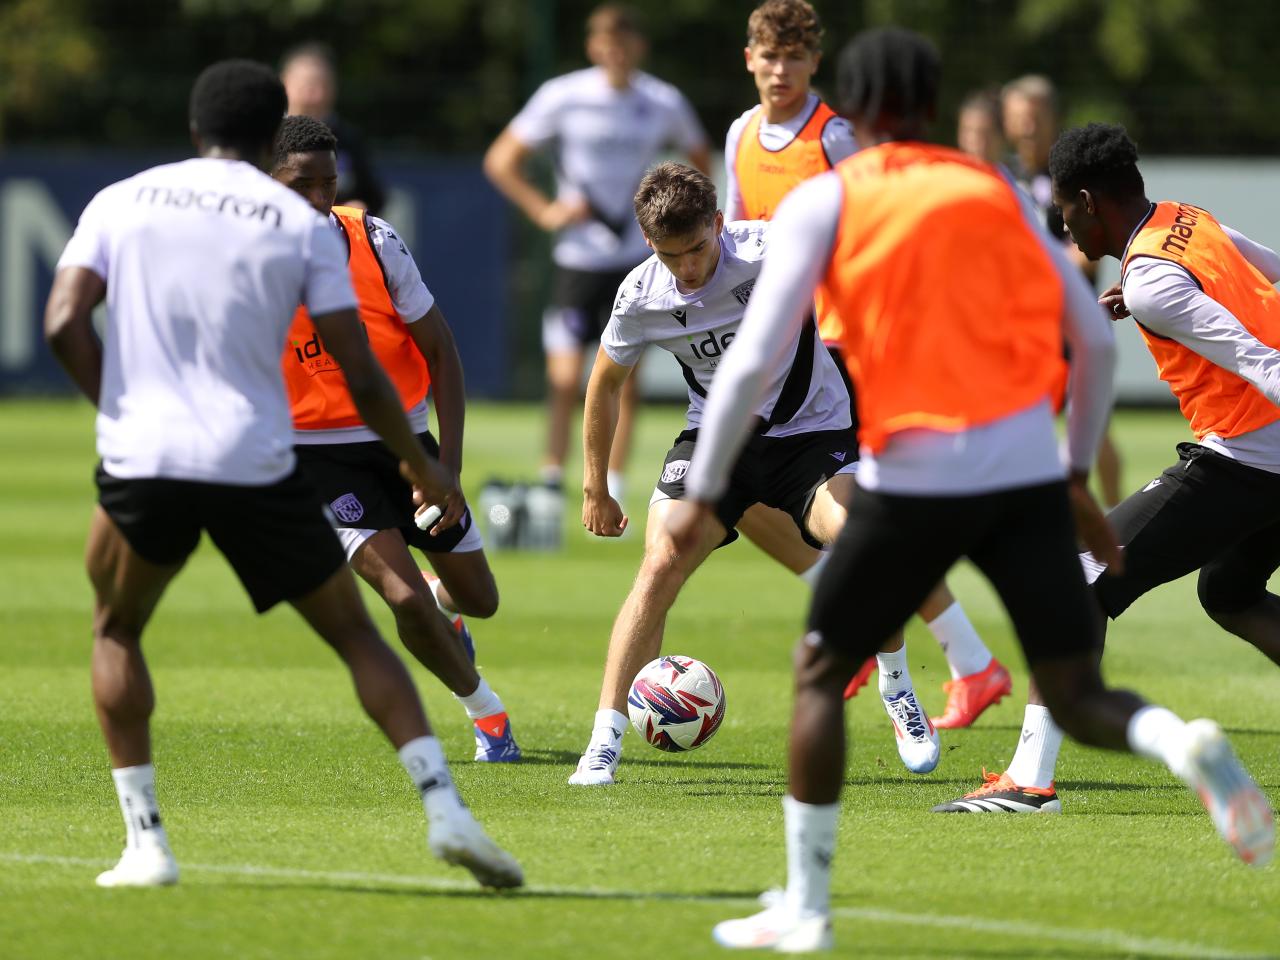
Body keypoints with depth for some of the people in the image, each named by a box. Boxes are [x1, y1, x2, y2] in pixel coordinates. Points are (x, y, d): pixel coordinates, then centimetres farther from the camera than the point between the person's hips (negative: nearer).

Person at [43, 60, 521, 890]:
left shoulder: (121, 202, 9)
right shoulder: (302, 224, 5)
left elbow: (64, 322, -2)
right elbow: (359, 373, 2)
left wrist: (123, 408, 13)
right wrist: (420, 465, 16)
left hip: (143, 458, 1)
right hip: (258, 468, -1)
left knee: (116, 632, 24)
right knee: (356, 634, 12)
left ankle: (145, 841, 13)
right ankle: (444, 808, -5)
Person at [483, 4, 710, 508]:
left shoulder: (664, 103, 0)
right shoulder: (562, 97, -7)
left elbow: (699, 157, 19)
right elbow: (500, 160, 0)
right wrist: (545, 211, -9)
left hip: (636, 257, 2)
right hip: (577, 258, -2)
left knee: (624, 381, -1)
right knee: (565, 381, -7)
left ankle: (612, 494, 6)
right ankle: (551, 479, 8)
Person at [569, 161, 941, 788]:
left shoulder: (772, 251, -23)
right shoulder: (641, 298, -12)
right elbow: (604, 385, 6)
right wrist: (595, 489, 12)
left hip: (811, 427, -2)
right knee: (660, 566, -18)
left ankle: (899, 696, 0)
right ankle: (604, 742, -11)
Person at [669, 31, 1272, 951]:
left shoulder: (824, 202, 4)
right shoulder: (998, 192, 15)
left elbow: (752, 359, -3)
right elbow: (1096, 340, 16)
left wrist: (702, 493, 6)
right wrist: (1079, 475, 27)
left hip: (914, 478, -3)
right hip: (1029, 471, 3)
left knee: (820, 672, 16)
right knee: (1077, 697, 6)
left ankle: (804, 907, 14)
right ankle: (1184, 745, -27)